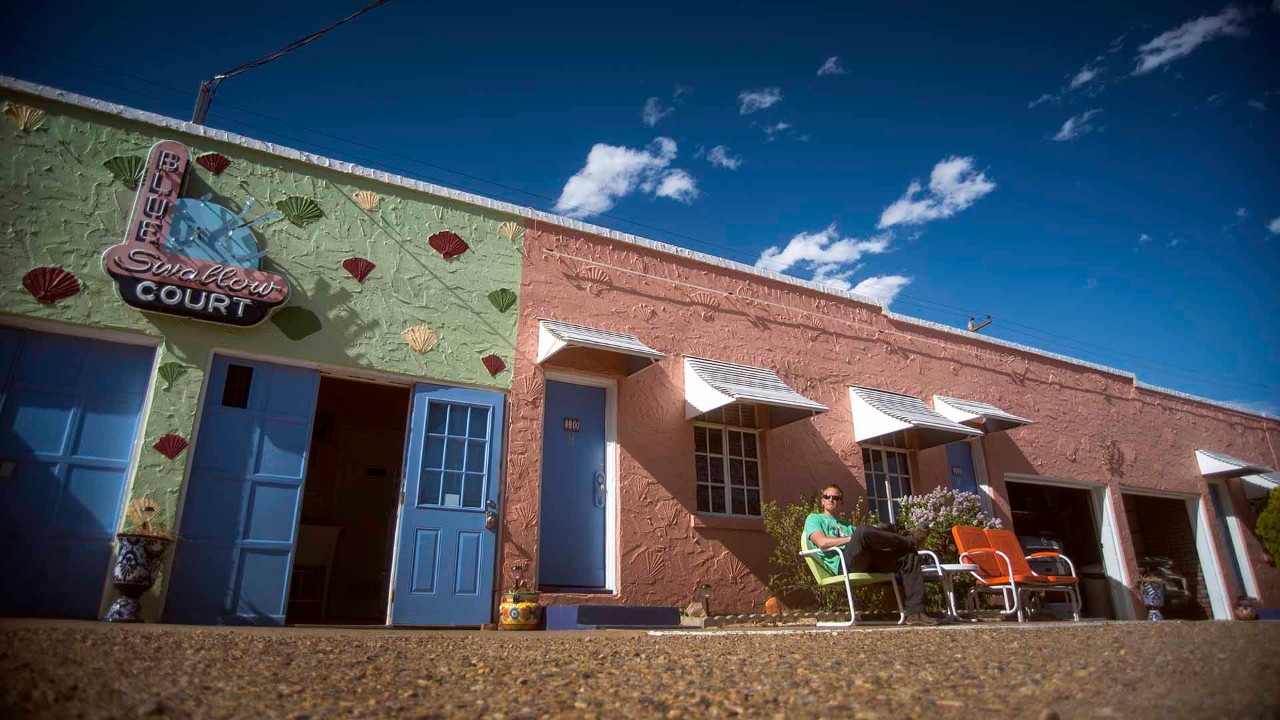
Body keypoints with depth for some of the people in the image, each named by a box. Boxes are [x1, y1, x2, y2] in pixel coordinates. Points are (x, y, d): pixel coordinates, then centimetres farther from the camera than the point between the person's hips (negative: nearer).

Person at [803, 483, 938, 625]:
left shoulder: (847, 526, 38)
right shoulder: (814, 518, 18)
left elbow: (866, 544, 20)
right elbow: (822, 542, -4)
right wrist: (851, 538, -9)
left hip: (864, 562, 7)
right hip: (842, 564, -7)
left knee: (909, 556, -9)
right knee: (862, 532, -34)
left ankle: (915, 612, -19)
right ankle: (908, 542, -8)